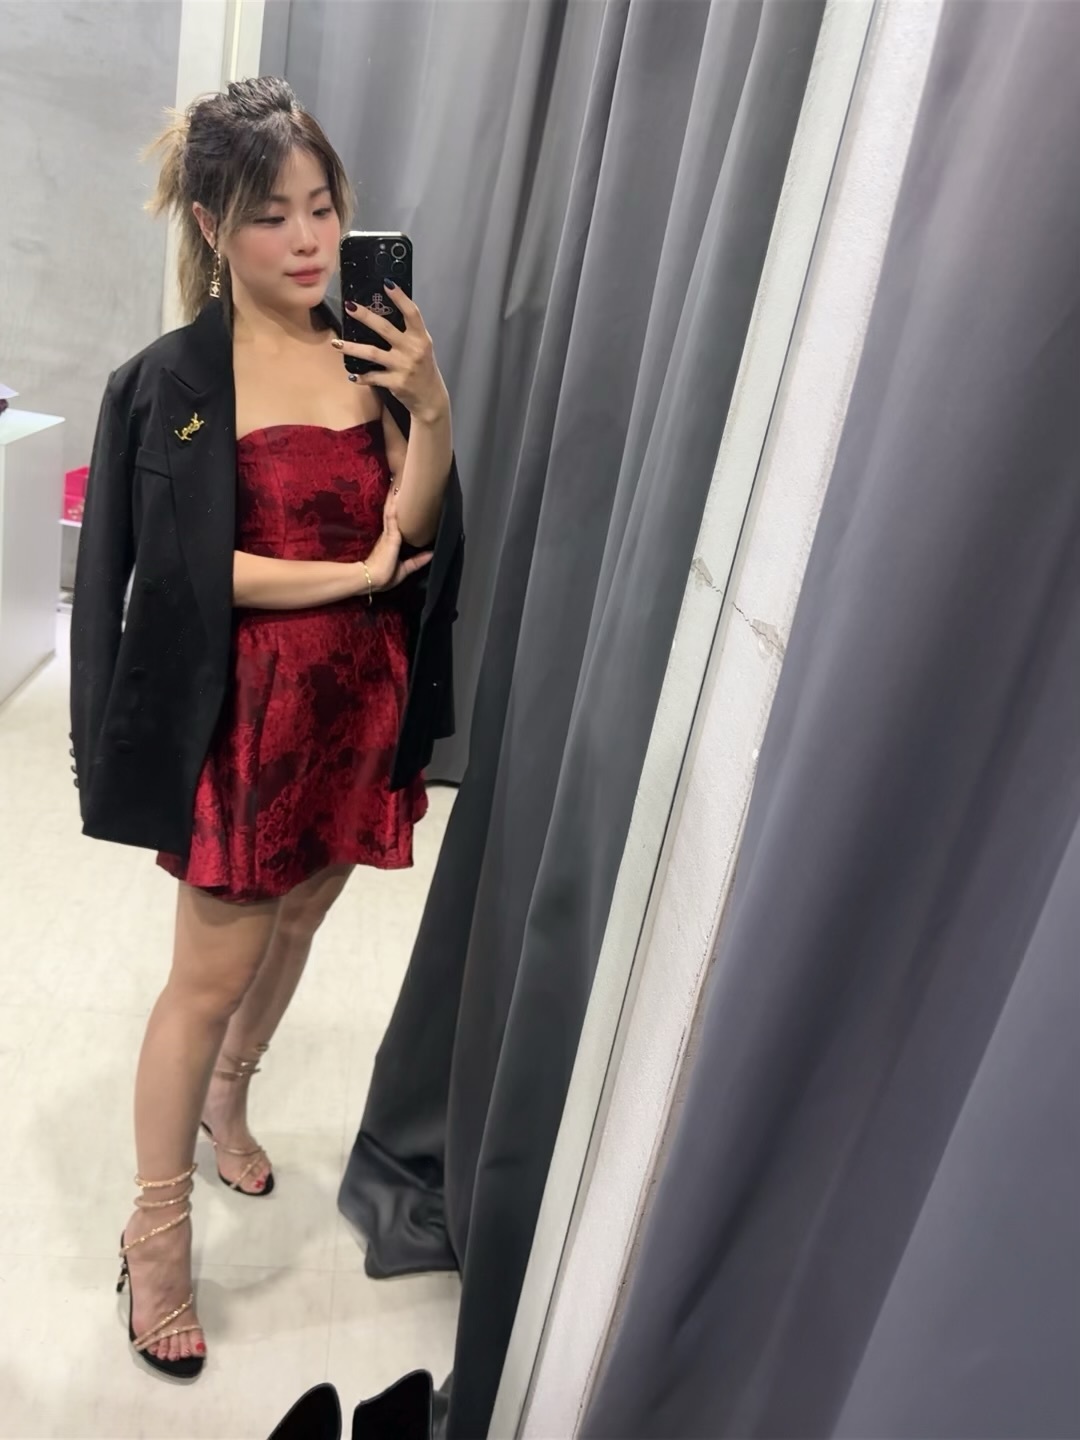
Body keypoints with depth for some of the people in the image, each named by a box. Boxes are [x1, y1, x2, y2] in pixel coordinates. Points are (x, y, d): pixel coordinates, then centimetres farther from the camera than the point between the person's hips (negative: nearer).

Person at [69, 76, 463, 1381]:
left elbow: (408, 528, -3)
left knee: (294, 924, 20)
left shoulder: (370, 350, 3)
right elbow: (189, 570, -12)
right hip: (248, 710, -4)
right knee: (212, 970, 4)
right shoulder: (172, 380, -8)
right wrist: (355, 574, -11)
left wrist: (431, 412, -17)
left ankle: (227, 1098, 49)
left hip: (361, 702, 5)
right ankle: (158, 1233, 25)